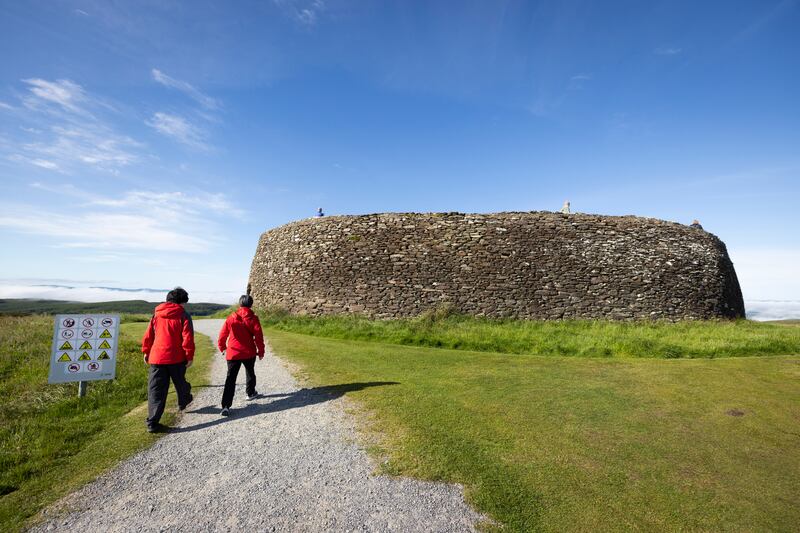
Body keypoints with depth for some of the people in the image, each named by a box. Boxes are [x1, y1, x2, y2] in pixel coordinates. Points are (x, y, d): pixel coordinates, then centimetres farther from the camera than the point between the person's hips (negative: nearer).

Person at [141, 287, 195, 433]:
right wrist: (190, 356, -5)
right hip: (176, 357, -3)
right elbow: (188, 338, -11)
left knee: (156, 389, 4)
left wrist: (146, 351, 21)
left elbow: (148, 334, 11)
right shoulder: (183, 315, -6)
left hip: (156, 357, 3)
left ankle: (152, 422, 0)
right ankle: (183, 401, 46)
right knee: (180, 382, 22)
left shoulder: (157, 314, 8)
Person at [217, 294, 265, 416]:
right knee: (250, 373, 25)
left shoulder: (231, 318, -2)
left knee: (230, 379, -2)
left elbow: (222, 335, 3)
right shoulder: (253, 318, -7)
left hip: (233, 353, 0)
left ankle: (226, 406, -11)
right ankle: (251, 393, 40)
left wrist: (222, 348, 20)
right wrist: (261, 351, 4)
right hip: (249, 353, 0)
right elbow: (259, 336, -8)